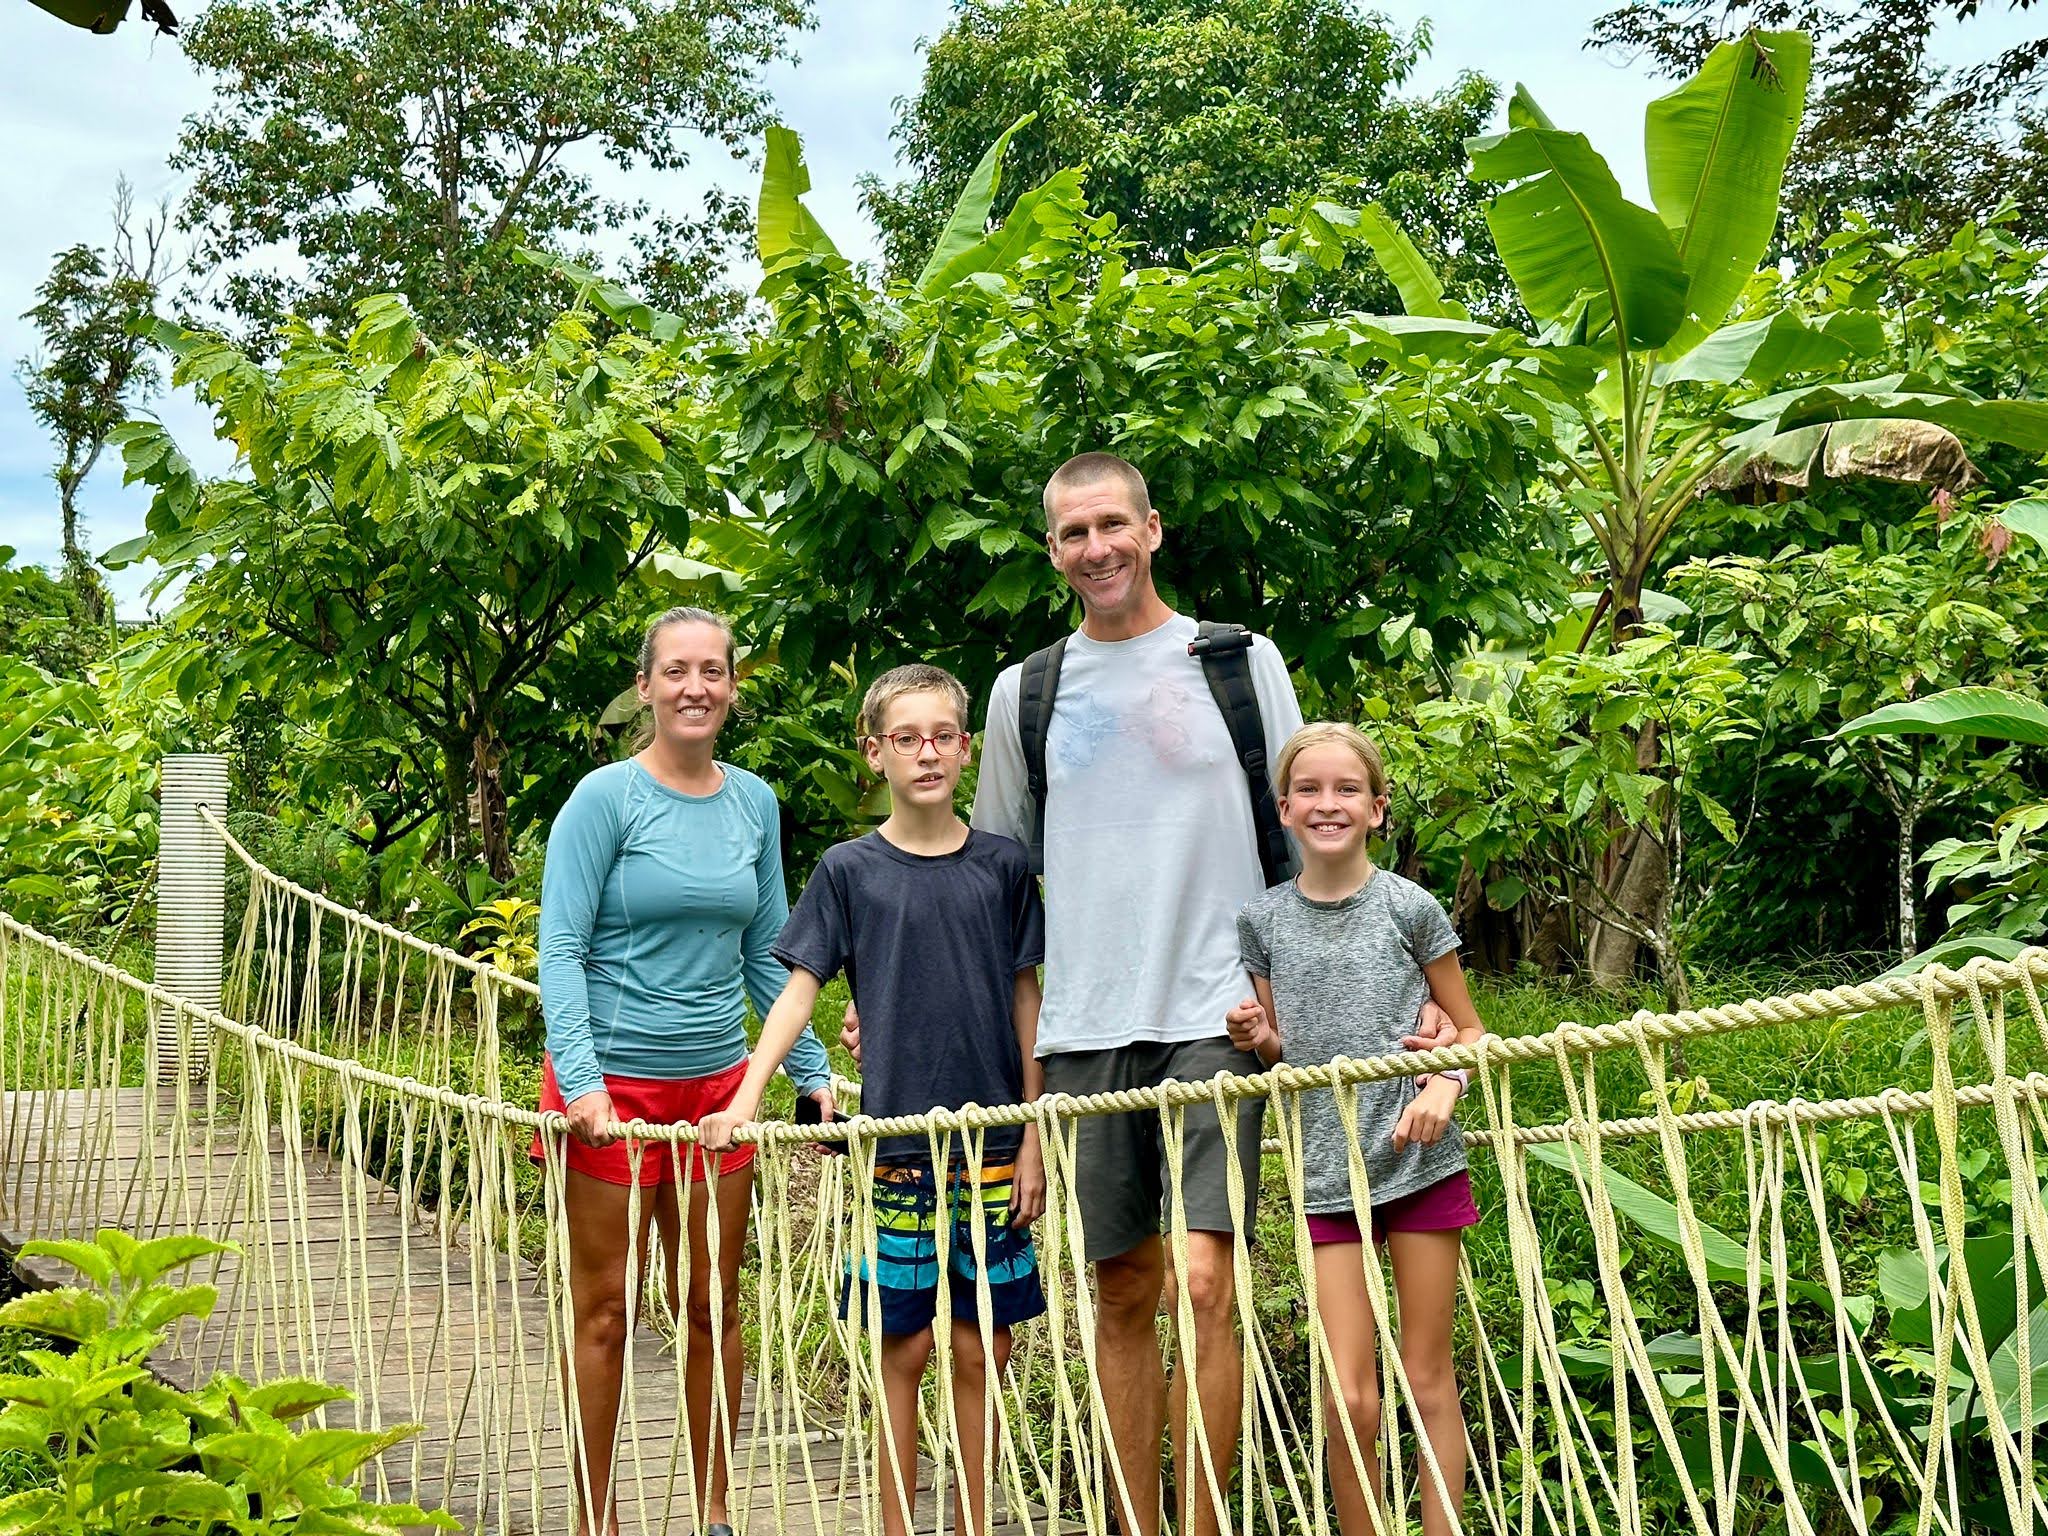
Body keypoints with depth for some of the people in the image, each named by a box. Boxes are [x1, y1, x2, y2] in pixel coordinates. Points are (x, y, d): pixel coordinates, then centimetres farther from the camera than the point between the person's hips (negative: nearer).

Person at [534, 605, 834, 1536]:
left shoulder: (754, 804, 8)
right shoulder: (606, 798, -7)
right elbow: (560, 949, -10)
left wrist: (814, 1073, 9)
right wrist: (580, 1078, -21)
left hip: (716, 1077, 5)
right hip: (614, 1081, -4)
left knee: (713, 1305, 11)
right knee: (605, 1311, 4)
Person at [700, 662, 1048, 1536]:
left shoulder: (1002, 866, 4)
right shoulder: (850, 871, 1)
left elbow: (1024, 1000, 7)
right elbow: (799, 989, 1)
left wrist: (1033, 1137, 5)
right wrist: (747, 1099, -11)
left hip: (991, 1145, 1)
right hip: (895, 1143, -1)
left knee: (980, 1349, 6)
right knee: (905, 1347, 3)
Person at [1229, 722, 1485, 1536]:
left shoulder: (1409, 907, -2)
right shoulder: (1262, 920, 5)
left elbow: (1469, 1031, 6)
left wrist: (1442, 1087, -14)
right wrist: (1258, 1038, -8)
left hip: (1419, 1164, -1)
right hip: (1327, 1174, 1)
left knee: (1428, 1380, 6)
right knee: (1349, 1400, -3)